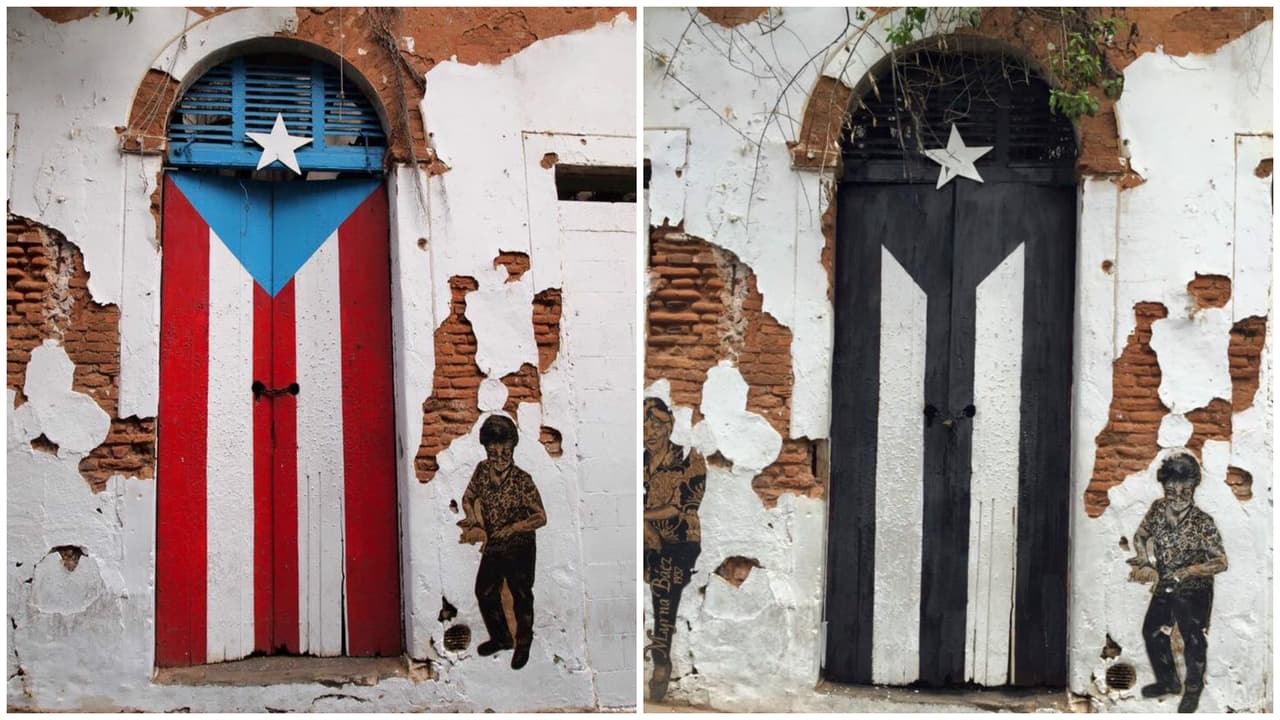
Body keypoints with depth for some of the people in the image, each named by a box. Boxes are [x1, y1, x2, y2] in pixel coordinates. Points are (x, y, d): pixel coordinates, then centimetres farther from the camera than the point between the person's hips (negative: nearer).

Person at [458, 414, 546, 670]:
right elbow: (468, 498, 5)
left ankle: (523, 644, 38)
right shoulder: (482, 469, -11)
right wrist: (476, 523, -11)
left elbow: (541, 517, -20)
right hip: (492, 547, 5)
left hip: (519, 549, -5)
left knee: (521, 597, 14)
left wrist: (511, 529, -30)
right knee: (484, 593, 19)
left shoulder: (522, 480, -24)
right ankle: (501, 638, 44)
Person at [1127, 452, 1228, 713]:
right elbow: (1140, 536, 4)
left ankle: (1193, 690, 37)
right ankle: (1168, 682, 41)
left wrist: (1188, 571, -33)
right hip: (1164, 587, 5)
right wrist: (1145, 562, -13)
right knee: (1153, 633, 18)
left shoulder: (1203, 522, -25)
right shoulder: (1157, 509, -12)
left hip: (1194, 592, -5)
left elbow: (1221, 562, -22)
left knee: (1193, 642, 12)